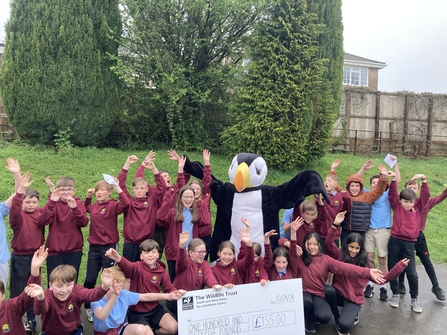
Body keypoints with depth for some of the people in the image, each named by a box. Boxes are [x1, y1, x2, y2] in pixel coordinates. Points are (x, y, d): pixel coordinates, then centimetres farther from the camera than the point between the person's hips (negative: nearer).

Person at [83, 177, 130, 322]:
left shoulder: (113, 205, -11)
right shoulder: (94, 206, 6)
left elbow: (126, 204, -32)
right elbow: (85, 208, 30)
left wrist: (118, 188, -31)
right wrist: (88, 196, 13)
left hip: (109, 246, -5)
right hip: (94, 247, 5)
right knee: (90, 279, 11)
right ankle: (88, 308, 31)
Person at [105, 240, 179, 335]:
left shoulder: (161, 271, -7)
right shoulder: (137, 267, -20)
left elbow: (169, 288, 2)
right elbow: (128, 266, -43)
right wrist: (118, 258, -66)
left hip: (155, 308, 4)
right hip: (136, 311, -4)